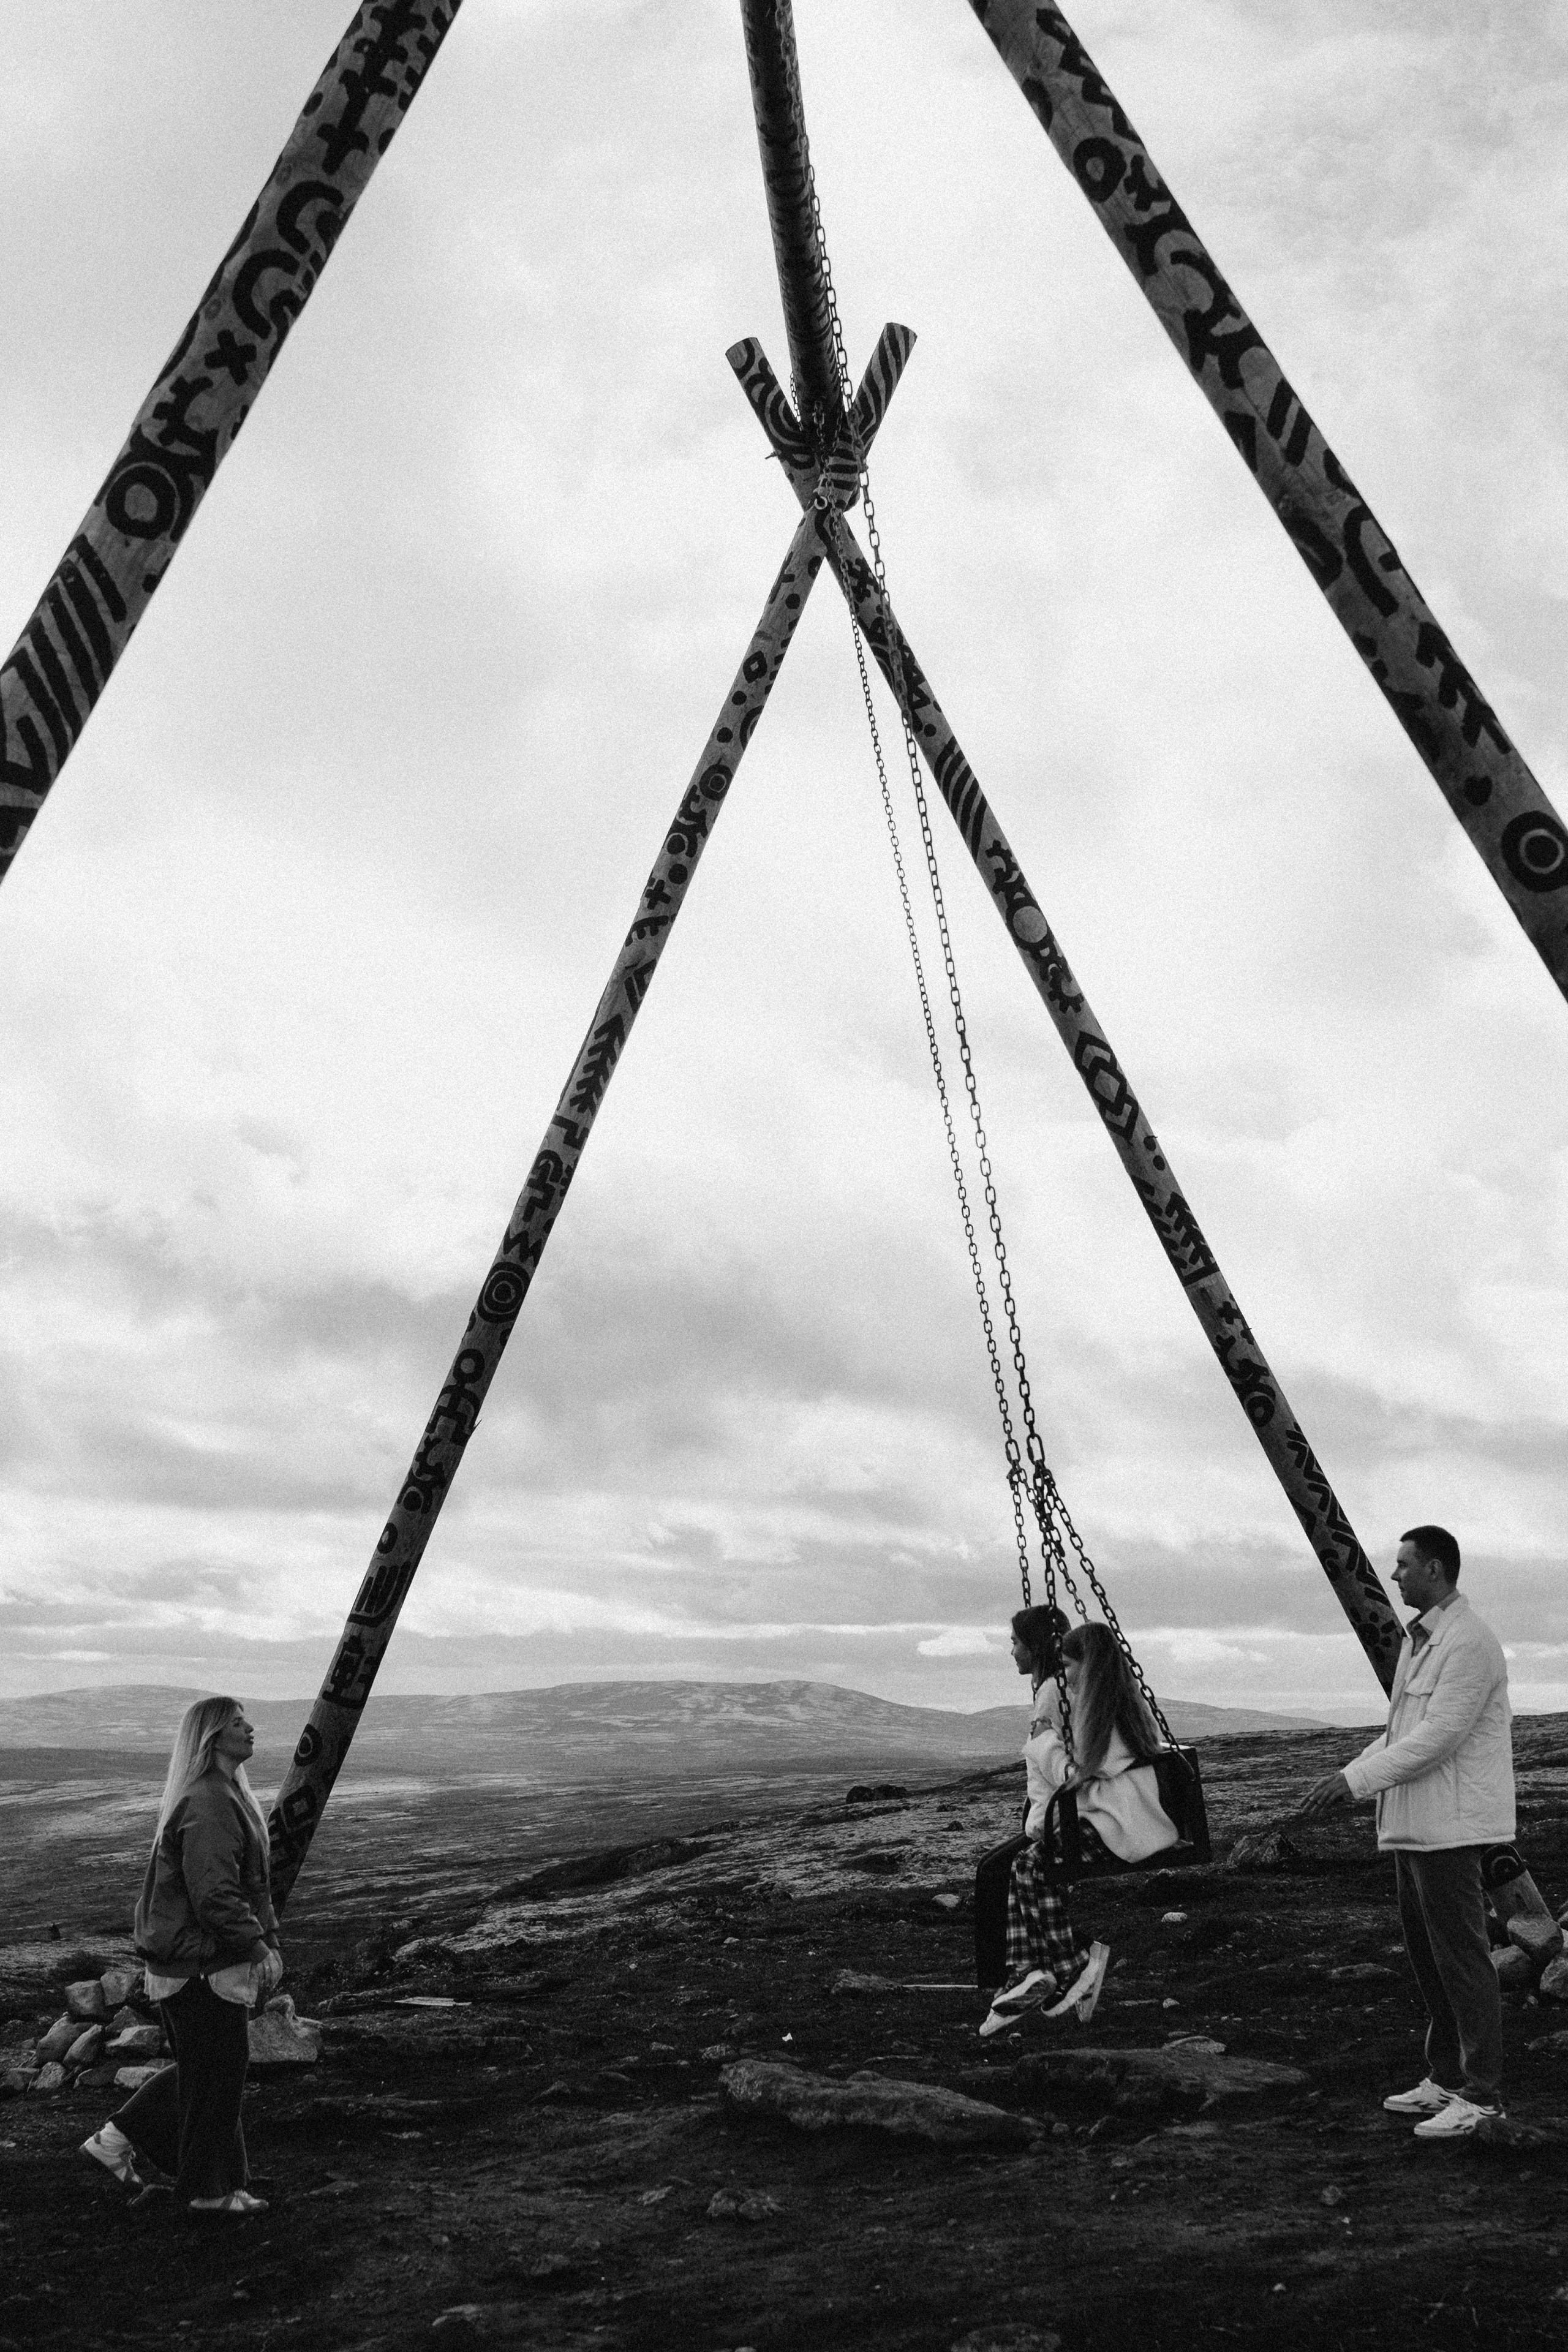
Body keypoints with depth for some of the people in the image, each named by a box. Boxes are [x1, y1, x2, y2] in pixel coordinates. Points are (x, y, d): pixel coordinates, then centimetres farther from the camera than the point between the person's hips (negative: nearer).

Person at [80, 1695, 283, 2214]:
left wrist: (266, 1937, 15)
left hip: (190, 1960, 10)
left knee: (201, 2068, 20)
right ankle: (210, 2190, 17)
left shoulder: (225, 1795, 13)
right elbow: (214, 1893, -26)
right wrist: (258, 1946, -20)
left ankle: (115, 2140, 28)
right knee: (217, 2073, 3)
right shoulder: (207, 1803, -21)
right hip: (203, 1964, -10)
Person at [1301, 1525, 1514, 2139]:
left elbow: (1437, 1738, -22)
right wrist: (1347, 1775, 8)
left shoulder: (1470, 1644, -16)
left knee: (1461, 1956, -3)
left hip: (1450, 1827, -10)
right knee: (1426, 1953, 16)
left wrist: (1356, 1782, -20)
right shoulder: (1418, 1639, 15)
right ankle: (1444, 2078, 27)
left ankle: (1481, 2094, 6)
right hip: (1413, 1825, 10)